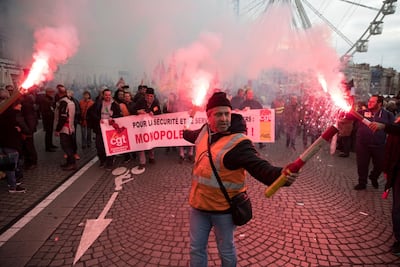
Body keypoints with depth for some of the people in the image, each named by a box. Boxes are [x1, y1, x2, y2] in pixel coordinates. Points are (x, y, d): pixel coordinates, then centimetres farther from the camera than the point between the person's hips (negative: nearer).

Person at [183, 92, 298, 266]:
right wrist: (184, 132, 46)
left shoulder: (239, 142, -23)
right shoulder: (205, 131, -2)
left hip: (224, 208, -5)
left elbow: (260, 167, -35)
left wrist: (279, 174, -56)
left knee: (226, 251, 18)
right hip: (198, 205, 6)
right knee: (196, 249, 21)